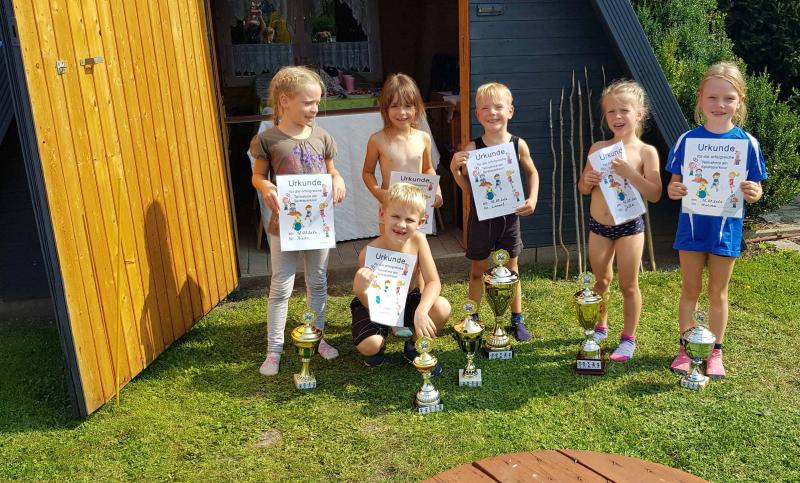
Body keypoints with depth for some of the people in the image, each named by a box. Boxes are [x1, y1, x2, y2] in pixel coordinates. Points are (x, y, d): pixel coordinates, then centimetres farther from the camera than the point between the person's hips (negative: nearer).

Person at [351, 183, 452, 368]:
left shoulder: (418, 240, -20)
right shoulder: (369, 253, -29)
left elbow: (434, 282, -21)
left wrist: (421, 311, -40)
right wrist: (359, 290, -47)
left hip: (408, 300, 3)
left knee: (442, 308, -26)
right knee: (368, 345, -30)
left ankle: (413, 346, 5)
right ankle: (381, 345, 12)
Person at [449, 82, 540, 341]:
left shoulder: (518, 144, -6)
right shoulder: (472, 148, -10)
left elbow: (532, 173, 11)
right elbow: (467, 188, -2)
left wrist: (532, 199, -1)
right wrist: (455, 169, -18)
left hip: (510, 215, 1)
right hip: (481, 216, -1)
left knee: (511, 269, 14)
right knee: (478, 270, 12)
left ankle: (517, 320, 29)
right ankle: (473, 319, 28)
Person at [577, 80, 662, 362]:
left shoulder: (646, 152, -8)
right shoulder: (598, 148, 2)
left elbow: (654, 195, -15)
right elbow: (583, 189, 10)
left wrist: (629, 173, -27)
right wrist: (588, 181, -13)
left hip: (629, 226, -3)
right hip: (598, 225, 3)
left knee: (628, 285, 6)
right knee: (601, 281, 17)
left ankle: (628, 338, 23)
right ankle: (600, 327, 37)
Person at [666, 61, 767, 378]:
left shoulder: (747, 143, -6)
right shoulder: (687, 140, -5)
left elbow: (754, 188, 0)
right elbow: (675, 183, 1)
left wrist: (753, 193, -22)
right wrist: (673, 190, -22)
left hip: (726, 227, 0)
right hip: (692, 226, 0)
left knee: (718, 292, 12)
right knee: (690, 290, 11)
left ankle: (715, 353, 27)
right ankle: (685, 349, 26)